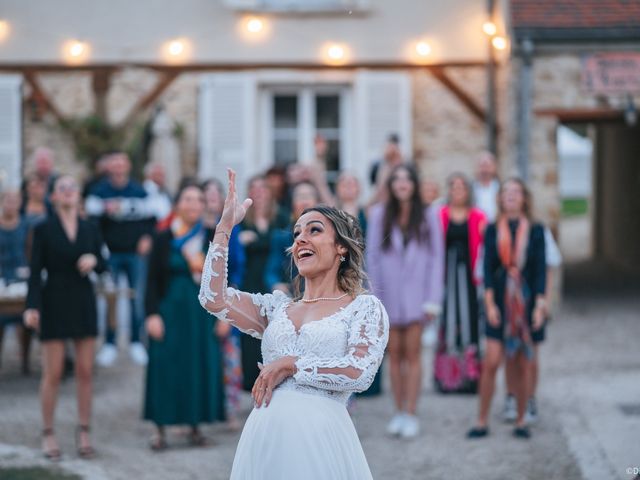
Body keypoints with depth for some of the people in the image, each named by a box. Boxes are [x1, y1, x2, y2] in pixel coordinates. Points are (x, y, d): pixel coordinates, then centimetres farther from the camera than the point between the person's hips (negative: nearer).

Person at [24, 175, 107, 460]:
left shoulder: (90, 229, 8)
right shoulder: (43, 230, -2)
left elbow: (103, 266, 11)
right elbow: (36, 271, -5)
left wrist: (94, 260, -12)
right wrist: (32, 306, -15)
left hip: (83, 303, 3)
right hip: (54, 304, -3)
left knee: (85, 372, 4)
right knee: (52, 374, -2)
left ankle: (83, 433, 12)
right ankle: (48, 434, 7)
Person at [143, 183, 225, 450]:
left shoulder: (211, 238, 5)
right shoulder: (163, 239, -1)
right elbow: (153, 280, -2)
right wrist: (152, 315, -10)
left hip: (203, 311, 2)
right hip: (171, 309, -2)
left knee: (201, 366, 3)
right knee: (166, 367, -1)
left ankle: (195, 425, 13)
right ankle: (161, 430, 4)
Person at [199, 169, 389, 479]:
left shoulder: (365, 308, 4)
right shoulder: (277, 308, 17)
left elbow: (360, 372, -10)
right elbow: (213, 298, 6)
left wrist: (289, 365, -7)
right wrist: (225, 225, 9)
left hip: (319, 439, -4)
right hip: (263, 438, 4)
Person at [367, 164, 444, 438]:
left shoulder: (427, 216, 2)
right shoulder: (379, 215, 3)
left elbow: (436, 258, 2)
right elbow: (372, 257, 4)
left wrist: (433, 300, -3)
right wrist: (374, 297, -1)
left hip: (415, 295, -1)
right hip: (388, 293, 1)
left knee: (412, 354, -3)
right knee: (394, 354, 4)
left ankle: (410, 415, 0)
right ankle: (399, 412, 11)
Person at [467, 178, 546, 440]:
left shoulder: (535, 231, 3)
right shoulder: (493, 230, 5)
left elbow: (540, 270, 1)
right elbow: (487, 268, 1)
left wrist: (540, 305, -7)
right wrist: (489, 303, -8)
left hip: (526, 302, 0)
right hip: (500, 302, 0)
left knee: (522, 366, 4)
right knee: (491, 361, -8)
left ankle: (521, 421, 15)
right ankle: (482, 421, 0)